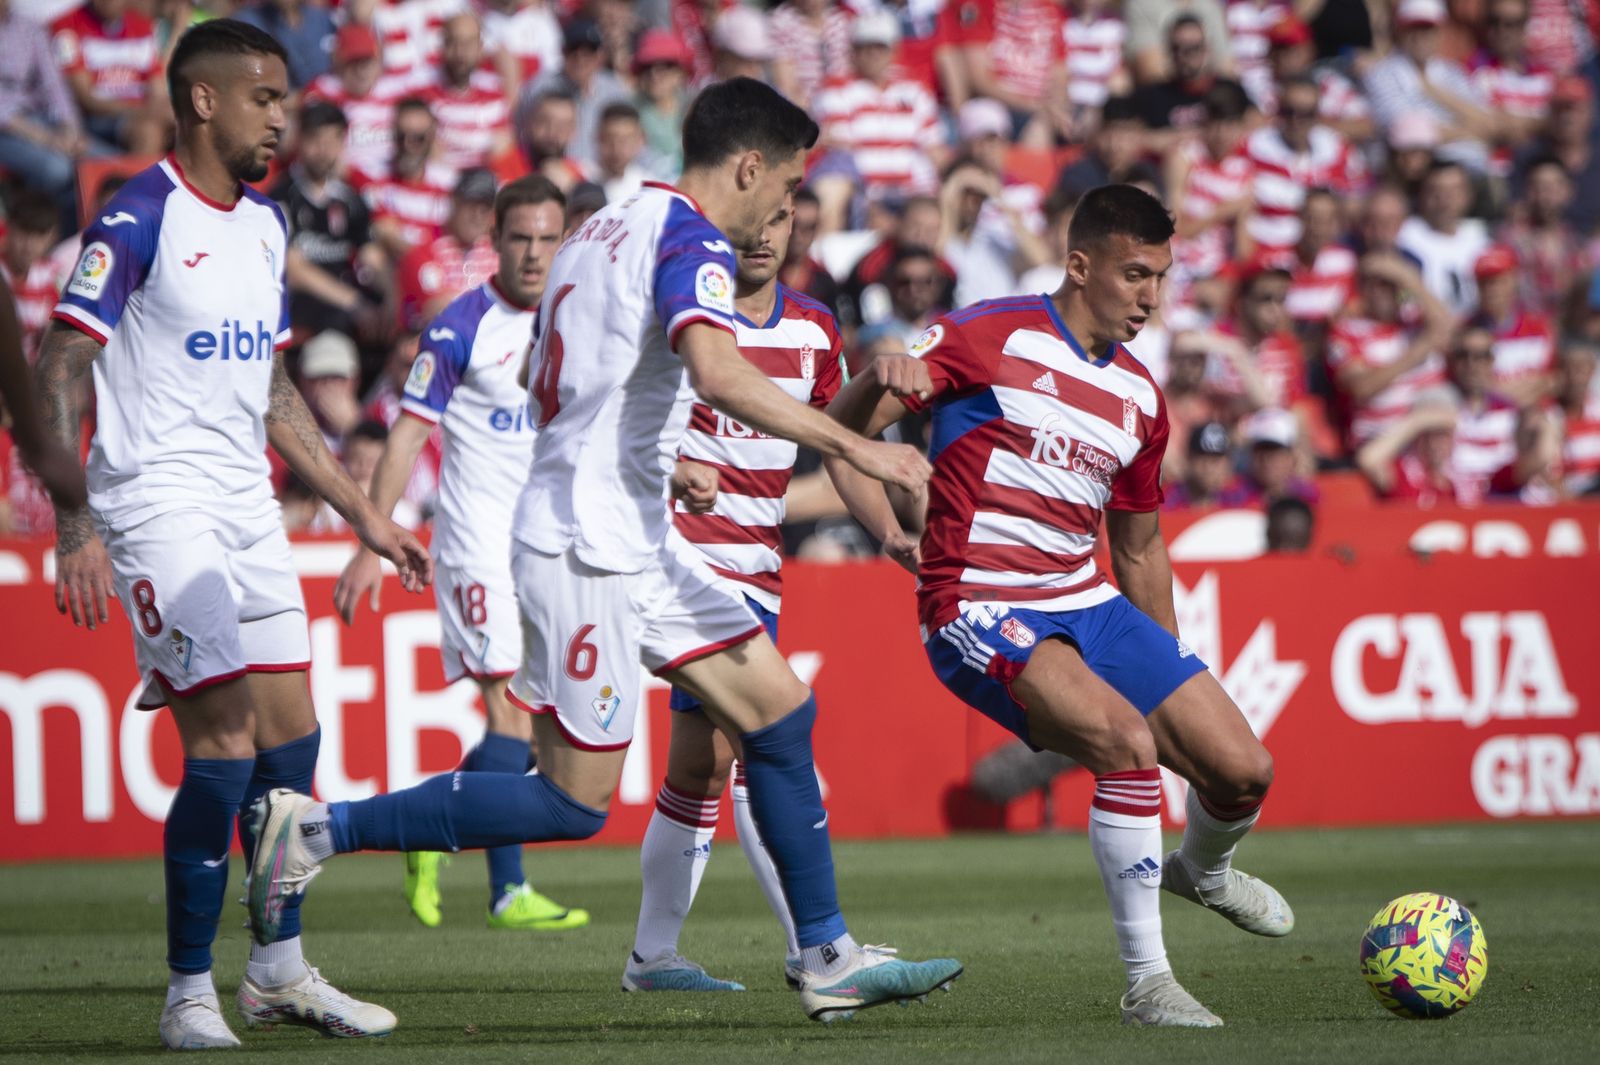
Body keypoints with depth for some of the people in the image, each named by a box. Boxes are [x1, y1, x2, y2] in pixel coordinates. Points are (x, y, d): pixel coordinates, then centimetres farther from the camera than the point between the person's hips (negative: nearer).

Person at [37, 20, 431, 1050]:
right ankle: (190, 993, -3)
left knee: (291, 737, 8)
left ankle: (280, 972, 20)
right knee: (225, 745, -13)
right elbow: (60, 368, -14)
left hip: (248, 508, 8)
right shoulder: (138, 219, -11)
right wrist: (76, 526, -23)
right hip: (158, 507, -8)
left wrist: (362, 511, 21)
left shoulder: (267, 222, 14)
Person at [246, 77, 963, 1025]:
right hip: (590, 546, -11)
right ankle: (320, 829, -3)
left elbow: (548, 390, 24)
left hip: (634, 540, 11)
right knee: (574, 801, -7)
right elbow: (717, 373, -32)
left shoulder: (611, 227, 16)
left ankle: (829, 960, 12)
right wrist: (852, 446, -28)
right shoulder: (692, 240, -13)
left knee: (779, 706, 9)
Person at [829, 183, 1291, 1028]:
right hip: (980, 612, -7)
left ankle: (1201, 870, 38)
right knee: (1128, 742, -29)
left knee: (1243, 769, 1)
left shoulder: (1139, 398, 12)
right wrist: (883, 373, -35)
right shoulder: (991, 338, -9)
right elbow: (843, 427, -12)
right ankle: (1146, 981, -19)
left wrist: (1173, 669, 24)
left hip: (1088, 604, 7)